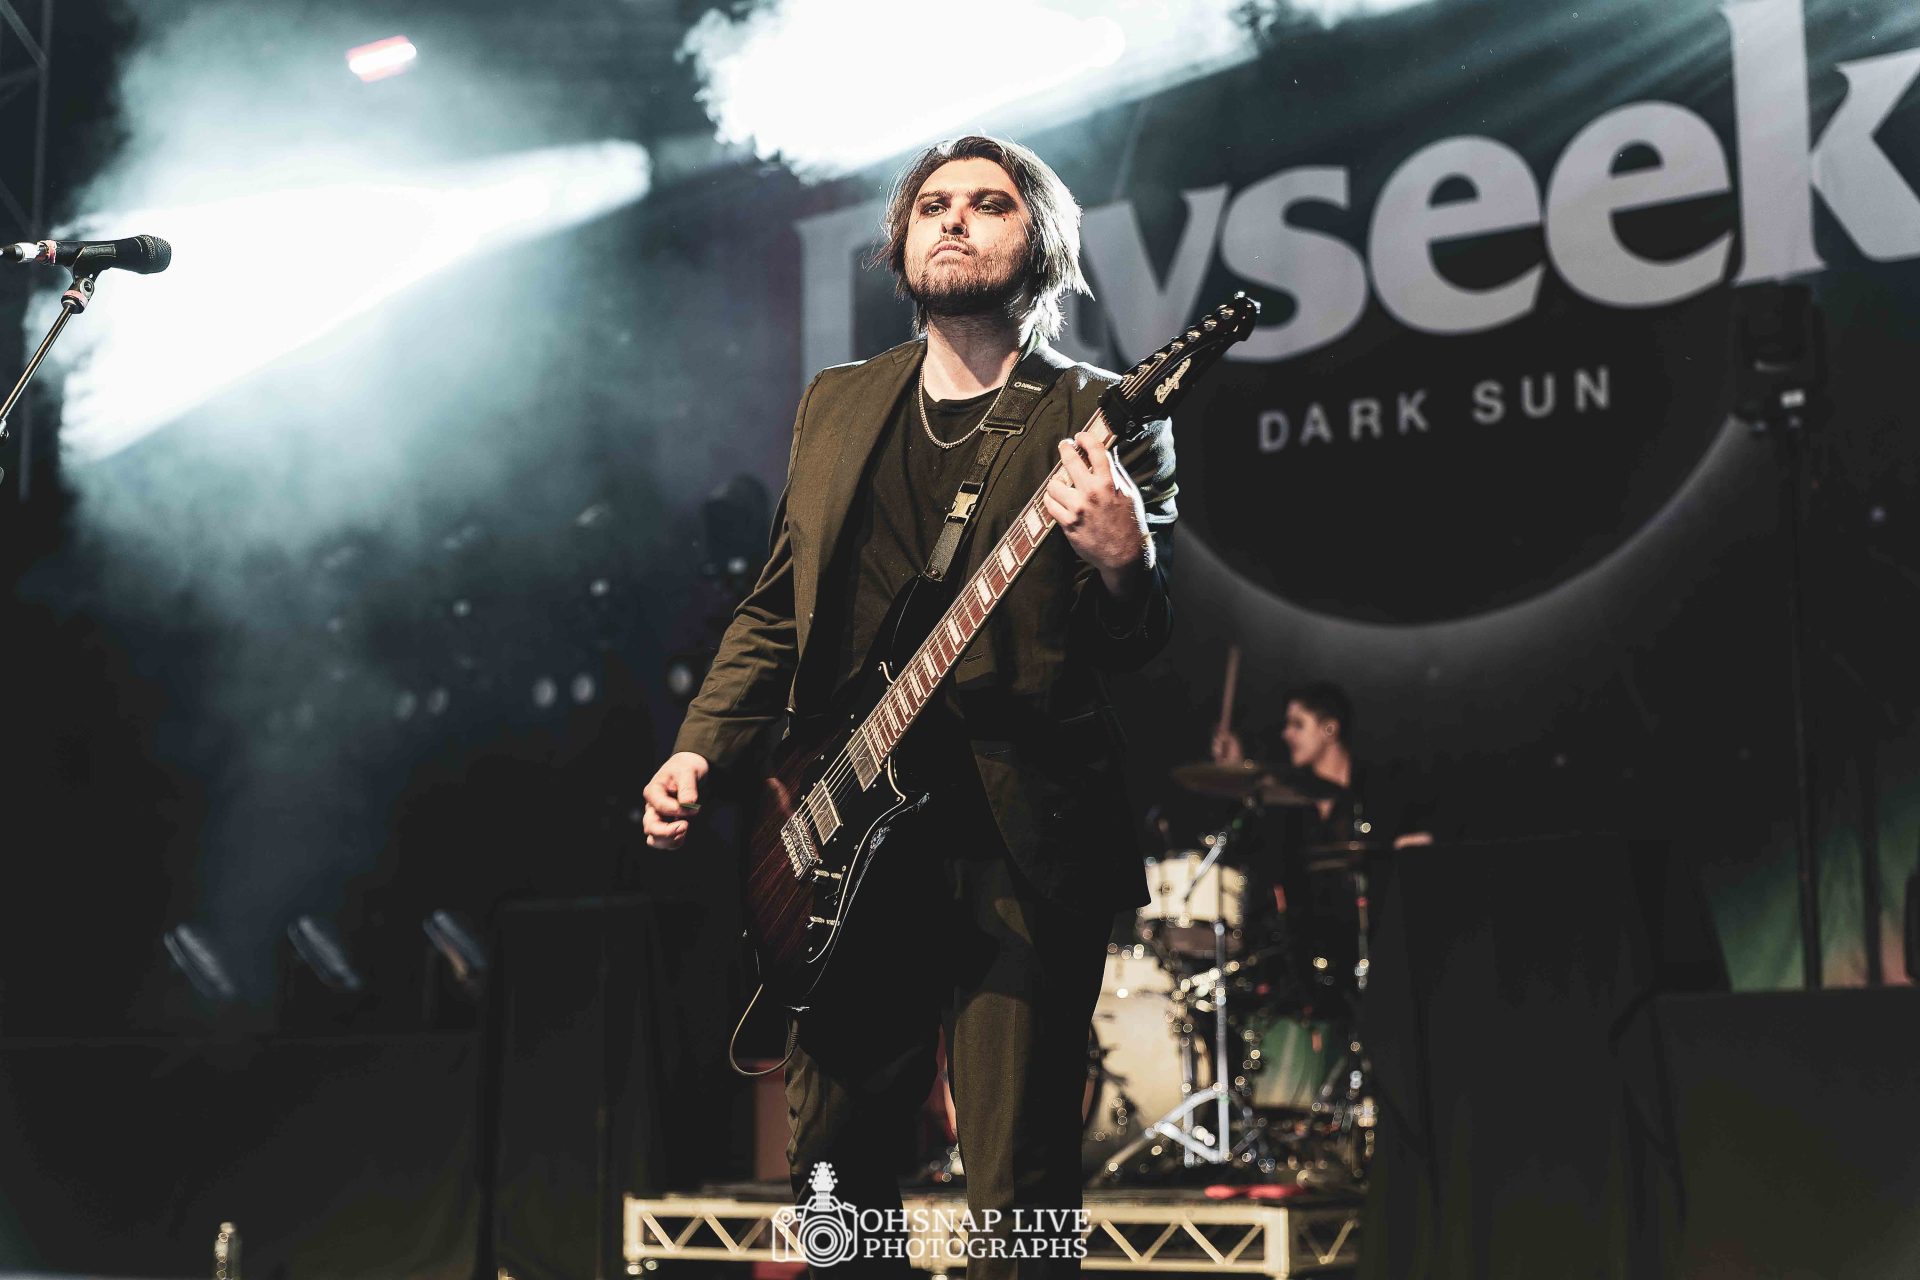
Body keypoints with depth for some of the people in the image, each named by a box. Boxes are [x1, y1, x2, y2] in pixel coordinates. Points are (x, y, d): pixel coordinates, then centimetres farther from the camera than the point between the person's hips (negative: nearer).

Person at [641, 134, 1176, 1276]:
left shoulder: (1106, 421, -1)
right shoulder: (836, 405, 15)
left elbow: (1150, 656, -5)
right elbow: (776, 611, 20)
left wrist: (1121, 566, -26)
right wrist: (701, 752, 7)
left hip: (1020, 850, -5)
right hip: (847, 843, 5)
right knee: (833, 1171, 12)